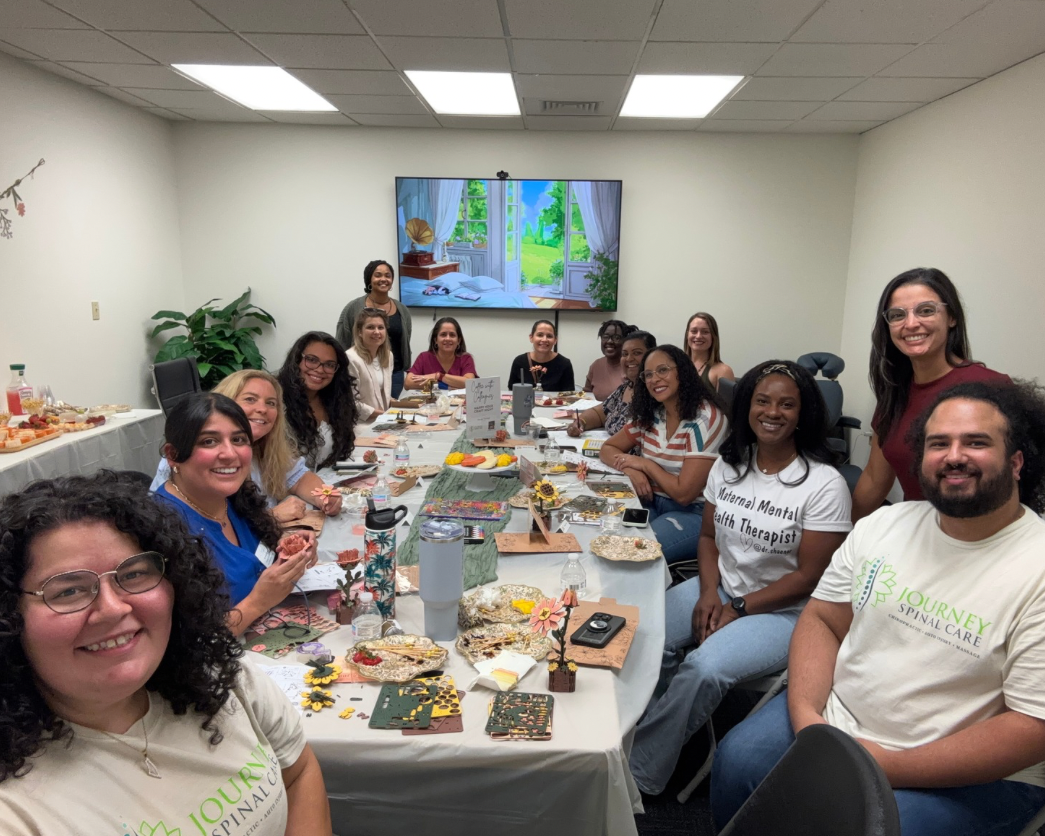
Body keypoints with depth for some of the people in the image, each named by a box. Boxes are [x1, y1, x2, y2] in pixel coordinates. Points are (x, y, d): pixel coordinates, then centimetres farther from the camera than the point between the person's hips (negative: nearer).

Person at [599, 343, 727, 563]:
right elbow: (608, 449, 10)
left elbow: (684, 493, -22)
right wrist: (632, 470, -11)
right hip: (652, 503, 6)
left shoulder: (704, 419, -18)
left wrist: (645, 464, -10)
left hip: (694, 513, -6)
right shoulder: (649, 414, 3)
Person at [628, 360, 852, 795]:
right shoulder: (728, 464, 3)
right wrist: (709, 593, -8)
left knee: (703, 668, -28)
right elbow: (708, 536, 9)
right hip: (721, 587, 5)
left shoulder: (824, 484, -14)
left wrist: (738, 608, -14)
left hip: (783, 610, -5)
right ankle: (641, 734, 1)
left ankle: (637, 777, -11)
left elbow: (809, 576, -12)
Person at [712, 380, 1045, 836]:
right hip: (836, 719, 5)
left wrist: (889, 767, -20)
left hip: (969, 777, -4)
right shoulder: (884, 523, 1)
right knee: (737, 760, -10)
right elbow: (822, 620, 4)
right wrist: (805, 715, -12)